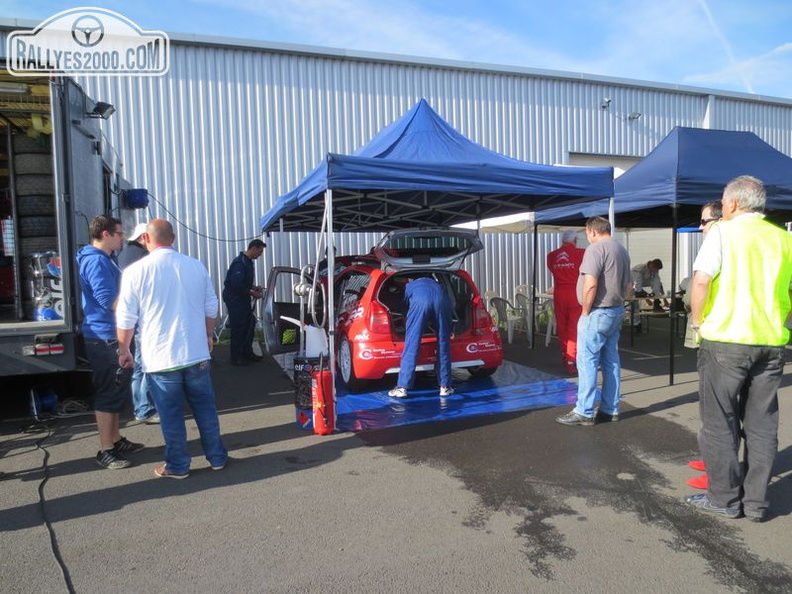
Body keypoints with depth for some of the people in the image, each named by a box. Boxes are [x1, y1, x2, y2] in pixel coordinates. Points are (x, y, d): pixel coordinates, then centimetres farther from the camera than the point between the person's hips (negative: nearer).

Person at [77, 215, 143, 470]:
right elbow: (109, 301, -24)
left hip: (113, 336, 10)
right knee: (108, 394, -3)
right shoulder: (96, 261, -17)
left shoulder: (106, 259, 15)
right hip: (104, 337, -10)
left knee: (117, 392, 17)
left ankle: (116, 440, 28)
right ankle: (105, 451, 7)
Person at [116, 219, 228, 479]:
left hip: (160, 358, -3)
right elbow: (211, 308, 8)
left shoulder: (136, 271, -9)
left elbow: (126, 318, -5)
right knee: (205, 407, 14)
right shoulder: (197, 266, 1)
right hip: (197, 353, 3)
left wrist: (124, 350, 8)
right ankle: (217, 458, 24)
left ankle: (177, 466, 21)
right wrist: (209, 336, 22)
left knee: (171, 414, 9)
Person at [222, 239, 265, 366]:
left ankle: (247, 353, 24)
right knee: (238, 327, -5)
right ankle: (236, 358, 5)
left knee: (249, 324, 13)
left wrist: (253, 287, 7)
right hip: (234, 298, -10)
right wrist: (251, 292, -18)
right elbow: (236, 284, -27)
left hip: (242, 298, 10)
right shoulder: (240, 262, -21)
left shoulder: (248, 261, 12)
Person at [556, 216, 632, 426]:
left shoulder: (596, 248, -13)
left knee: (587, 362, -5)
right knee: (611, 361, 12)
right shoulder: (622, 250, 16)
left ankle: (584, 412, -1)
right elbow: (629, 286, 21)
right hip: (616, 312, 9)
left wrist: (585, 312, -13)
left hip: (598, 313, -9)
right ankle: (610, 409, 18)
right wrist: (618, 302, 19)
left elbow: (590, 285, -22)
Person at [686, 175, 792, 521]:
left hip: (725, 340, -5)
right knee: (762, 424, 12)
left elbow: (701, 281, -17)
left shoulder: (722, 232, -6)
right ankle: (756, 502, 19)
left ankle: (724, 499, 14)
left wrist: (697, 321, -3)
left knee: (719, 422, 6)